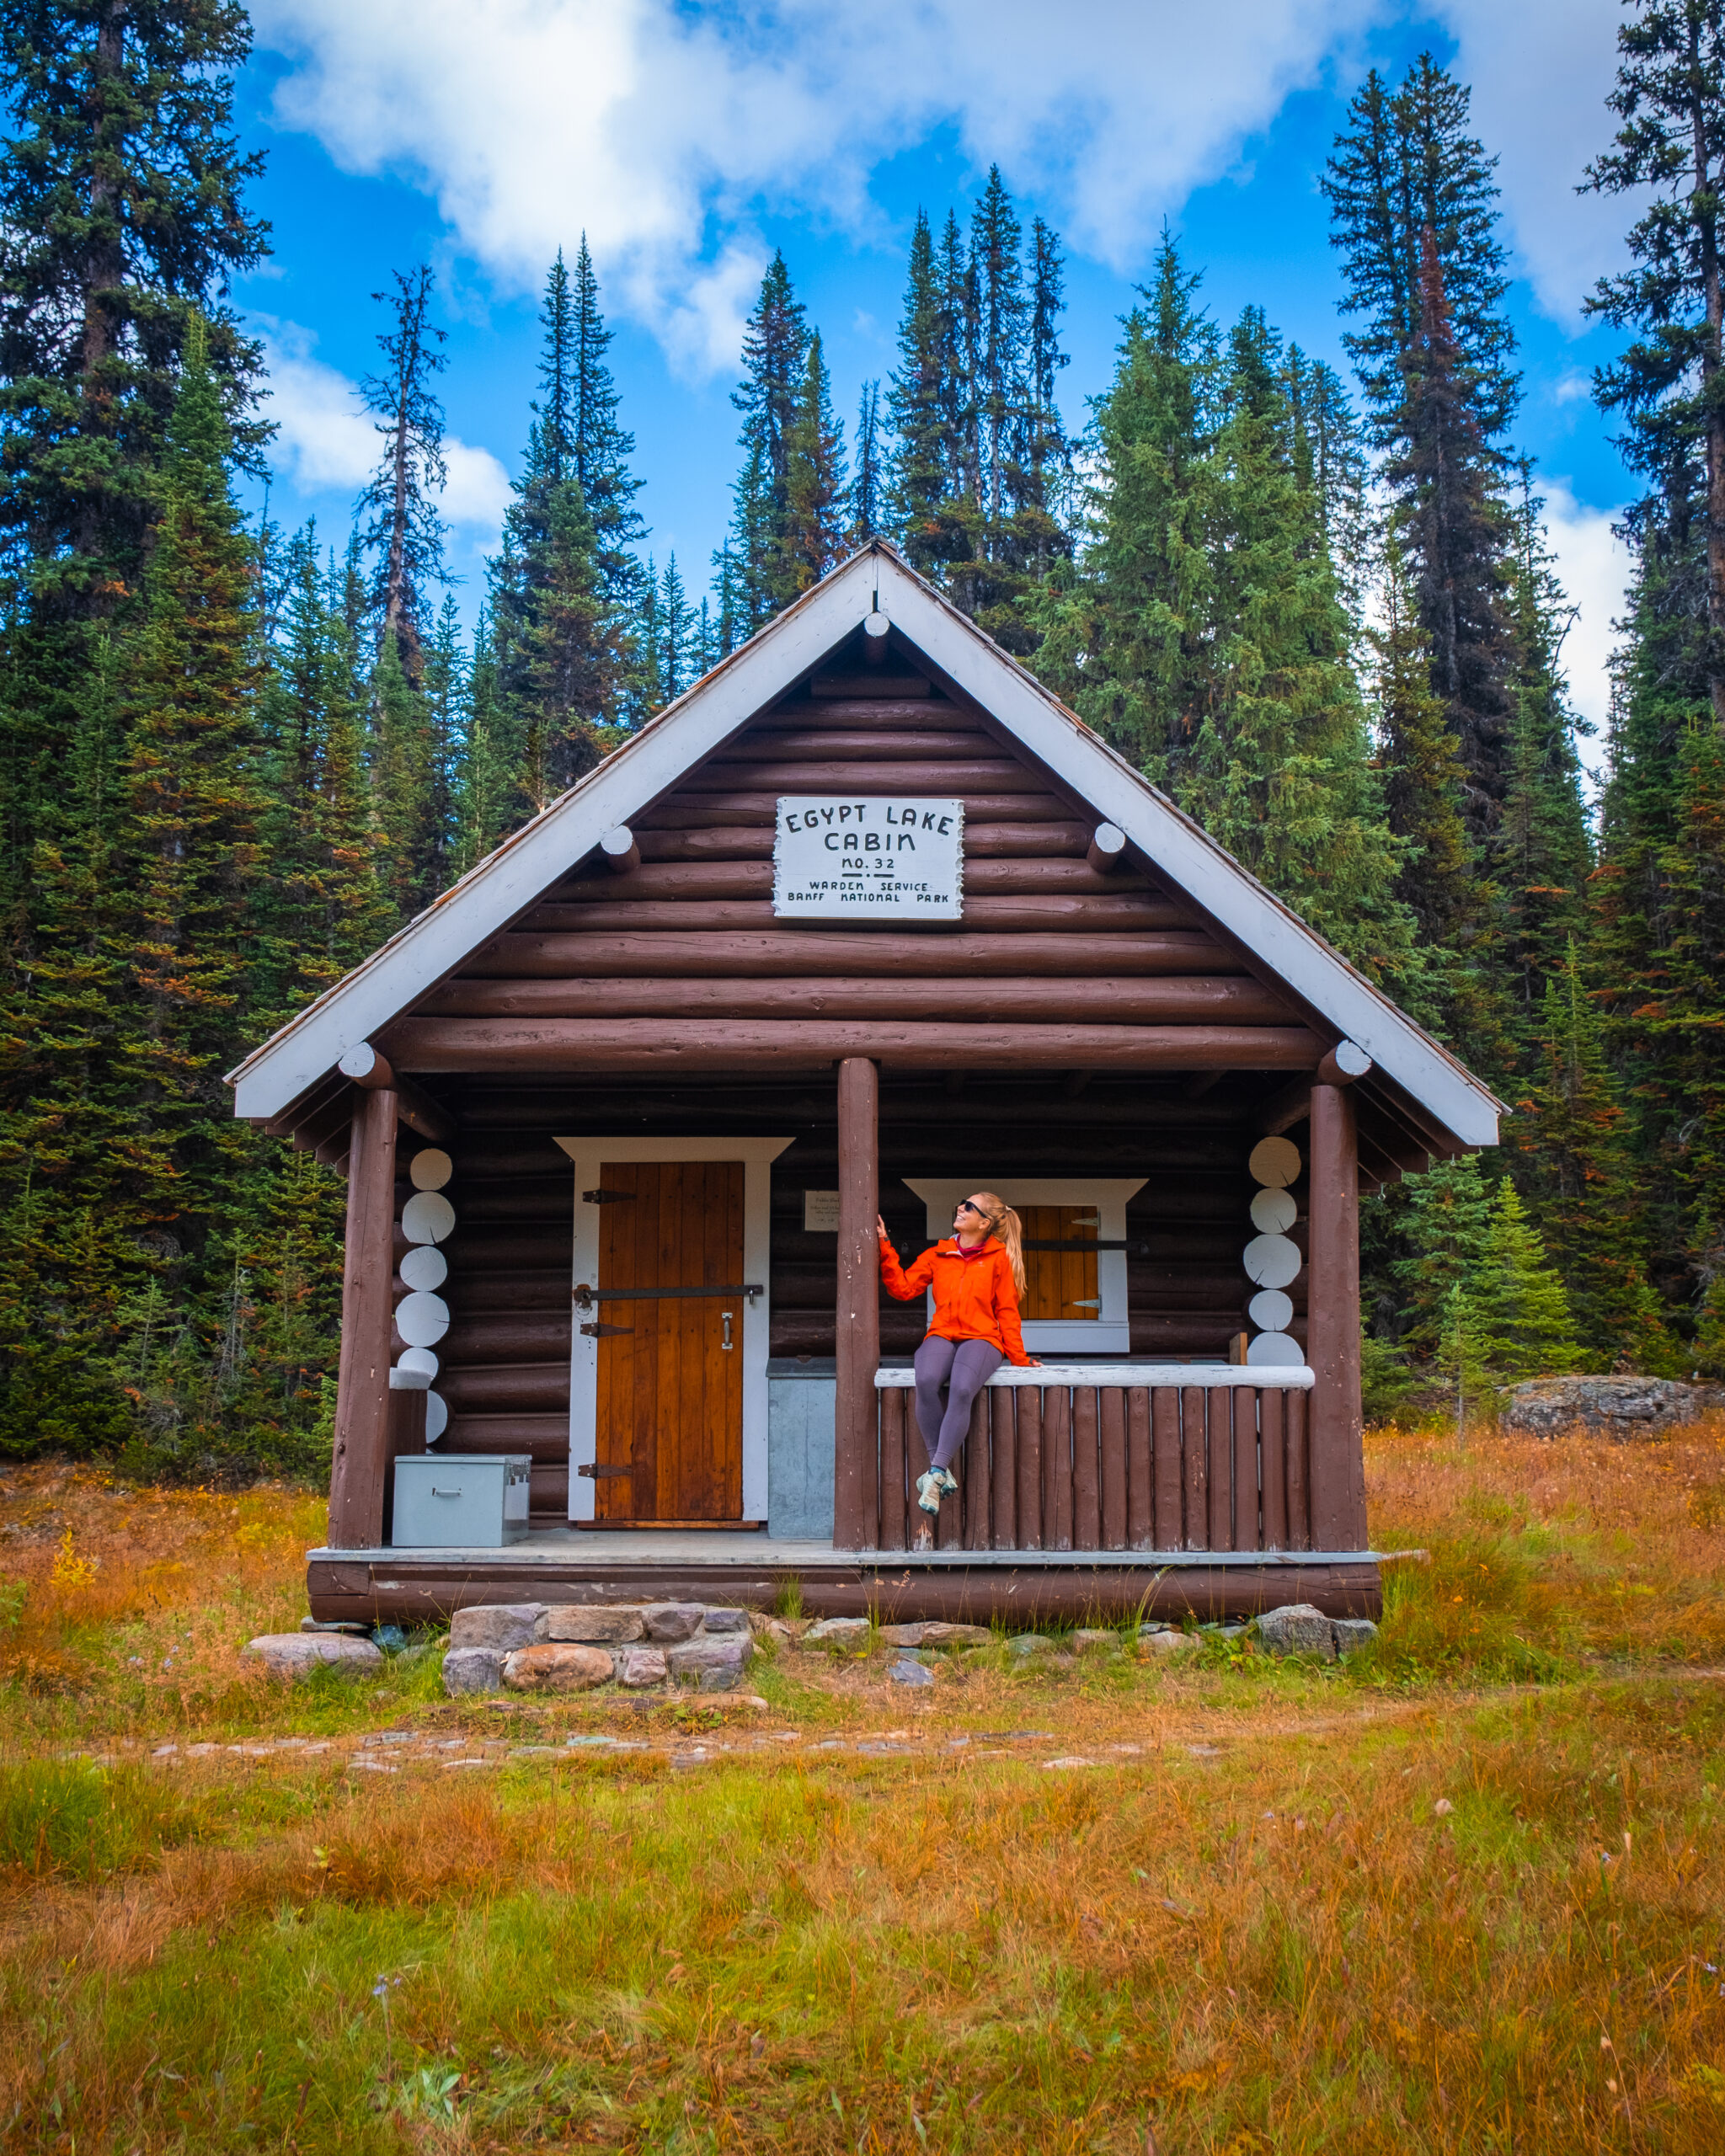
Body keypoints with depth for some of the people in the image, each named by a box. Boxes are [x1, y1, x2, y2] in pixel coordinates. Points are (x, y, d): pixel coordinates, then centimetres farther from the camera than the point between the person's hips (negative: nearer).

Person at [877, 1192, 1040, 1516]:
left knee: (961, 1389, -35)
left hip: (981, 1338, -2)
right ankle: (942, 1469, -25)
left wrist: (1019, 1357, 4)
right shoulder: (937, 1255, 18)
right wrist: (885, 1247, 10)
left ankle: (935, 1475, -32)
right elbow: (903, 1288, 12)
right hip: (942, 1336, 2)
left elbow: (1006, 1312, 10)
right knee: (926, 1382, -34)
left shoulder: (998, 1258, 10)